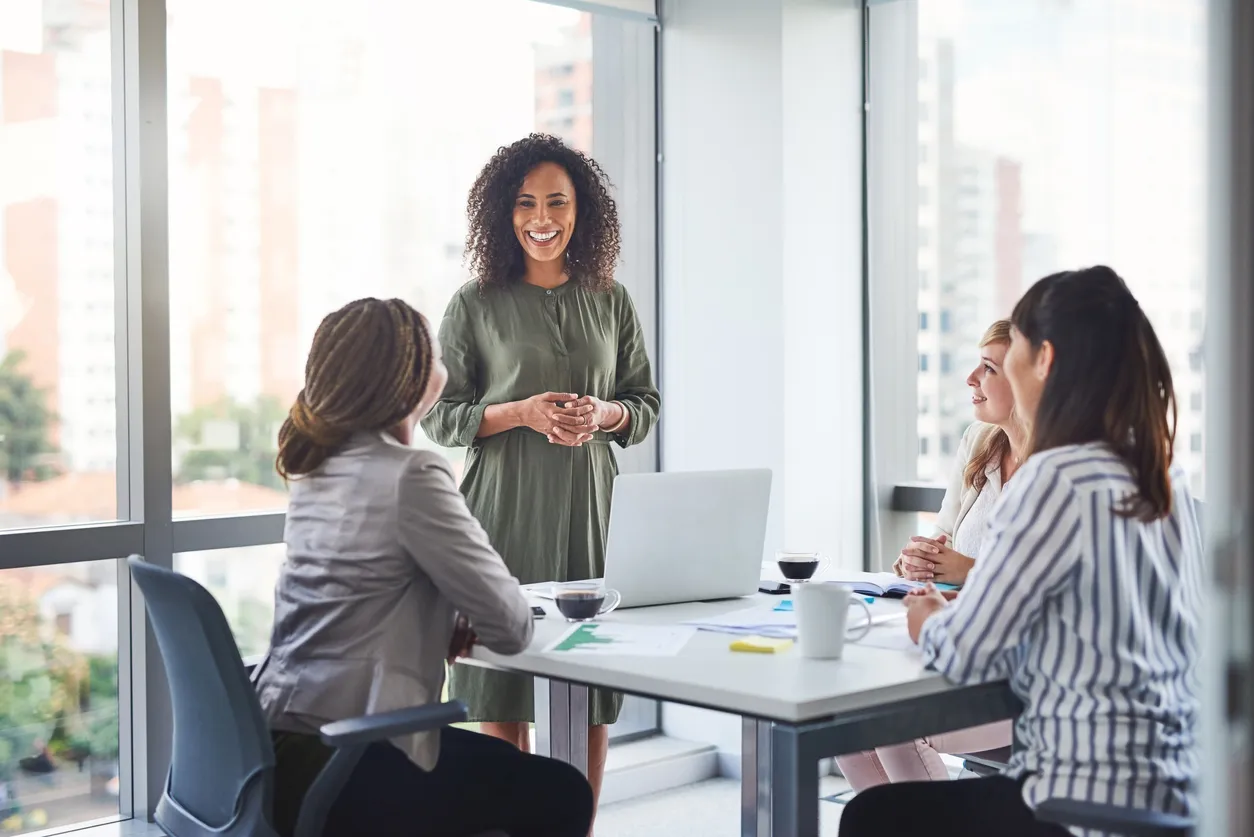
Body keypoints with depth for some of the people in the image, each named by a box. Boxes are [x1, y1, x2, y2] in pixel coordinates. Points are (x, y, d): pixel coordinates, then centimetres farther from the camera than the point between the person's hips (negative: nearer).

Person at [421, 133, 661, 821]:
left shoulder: (610, 301, 10)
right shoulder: (474, 305, 2)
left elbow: (646, 403, 14)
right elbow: (439, 416, 2)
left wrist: (603, 414, -8)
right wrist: (523, 412, -13)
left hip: (589, 507, 2)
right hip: (503, 508, -2)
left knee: (590, 697, 4)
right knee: (499, 698, 0)